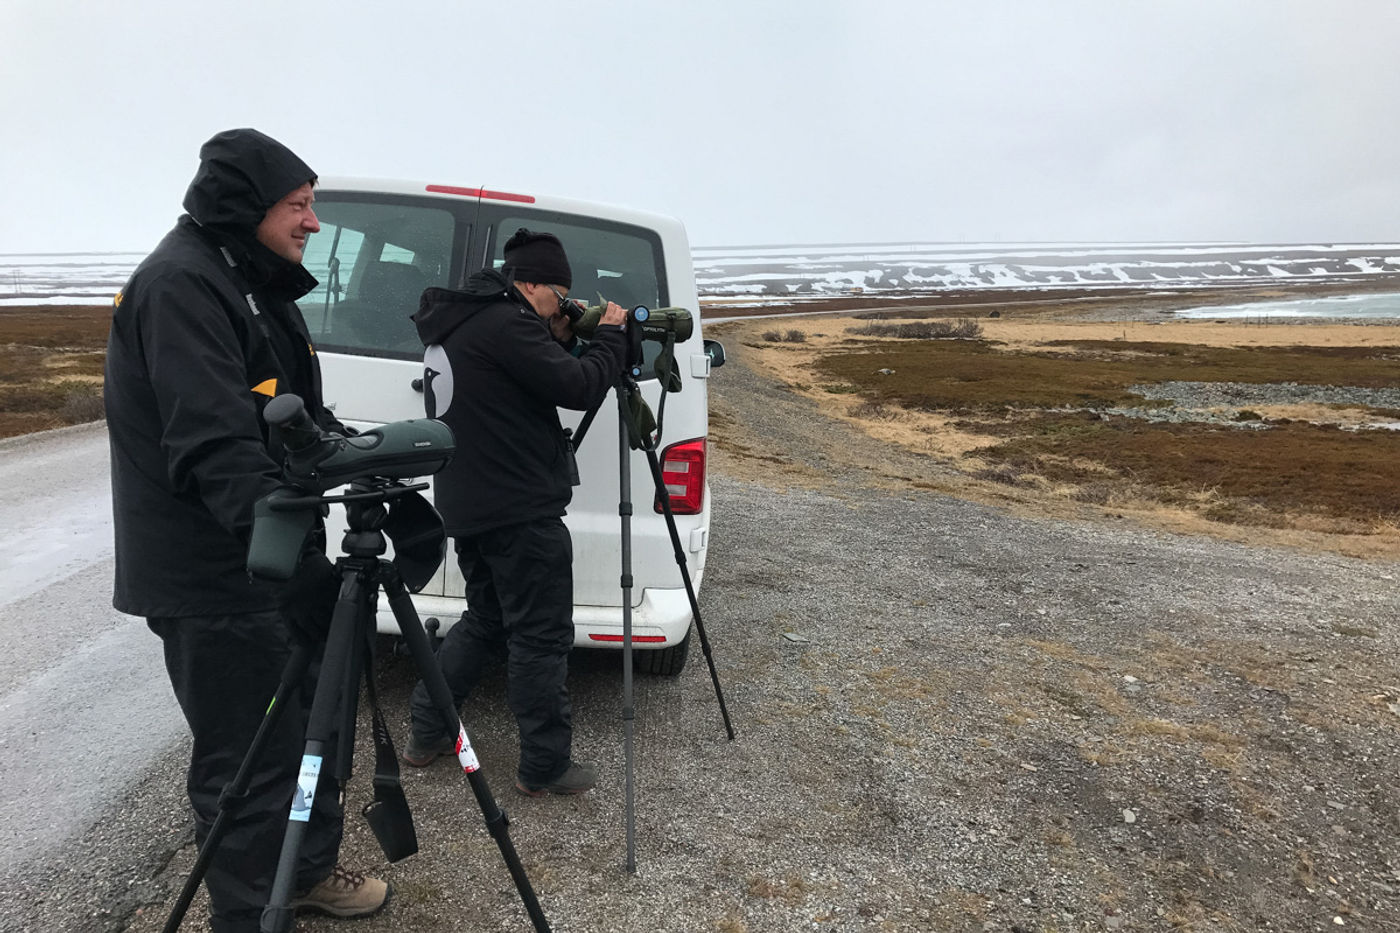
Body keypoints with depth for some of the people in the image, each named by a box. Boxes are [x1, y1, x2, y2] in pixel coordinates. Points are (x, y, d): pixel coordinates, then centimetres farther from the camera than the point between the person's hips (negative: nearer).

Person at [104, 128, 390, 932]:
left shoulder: (252, 283, 14)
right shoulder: (180, 285, -17)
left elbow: (298, 419, 19)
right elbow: (214, 445, -28)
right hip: (217, 577, -10)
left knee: (312, 719, 21)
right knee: (250, 759, 1)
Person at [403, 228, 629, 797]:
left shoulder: (459, 322, 15)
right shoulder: (503, 324, -16)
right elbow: (578, 389, -19)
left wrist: (559, 340, 10)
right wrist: (610, 336, -4)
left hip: (468, 507, 10)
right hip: (519, 509, -10)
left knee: (486, 619, 22)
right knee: (541, 639, 0)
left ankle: (426, 734, 29)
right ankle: (545, 767, 11)